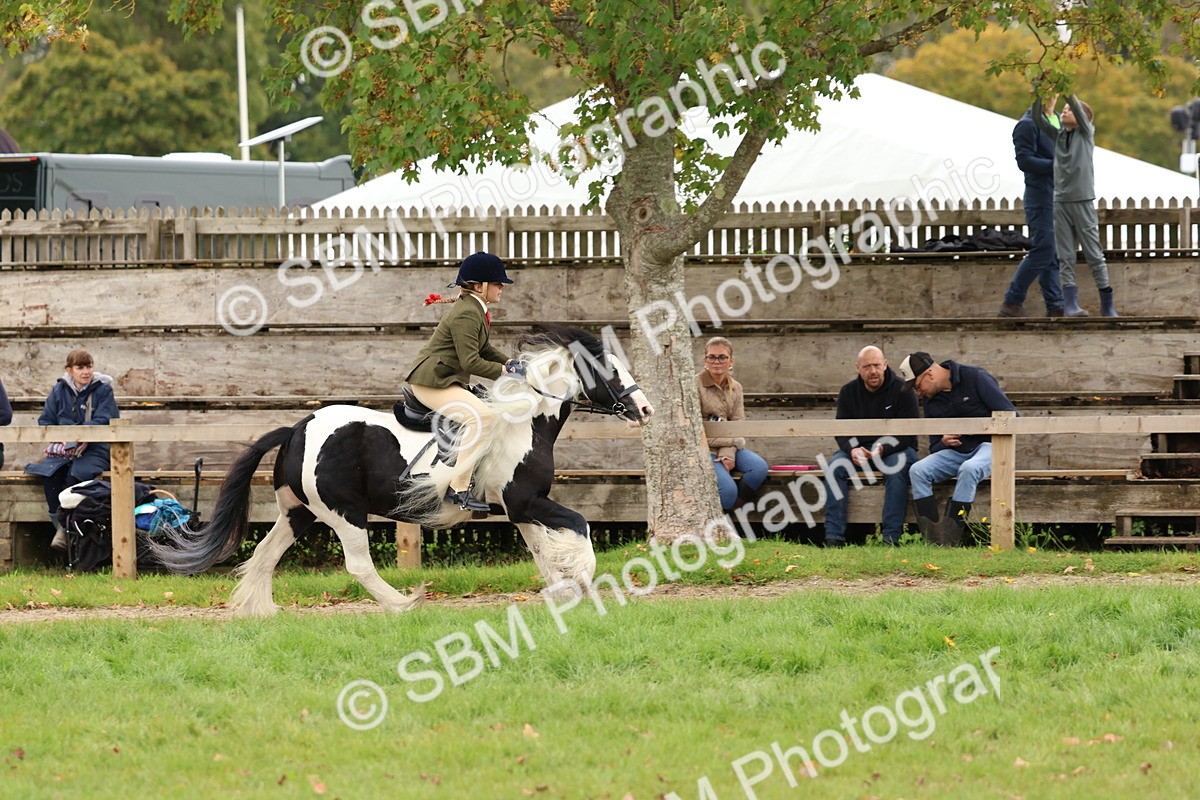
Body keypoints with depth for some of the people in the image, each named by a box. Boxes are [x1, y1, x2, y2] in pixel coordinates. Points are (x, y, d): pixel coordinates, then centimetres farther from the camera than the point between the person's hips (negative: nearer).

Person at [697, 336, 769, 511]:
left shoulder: (735, 388, 9)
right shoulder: (695, 386, -9)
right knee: (728, 489, -28)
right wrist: (733, 441, -9)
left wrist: (727, 454, -17)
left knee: (759, 468, -20)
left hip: (727, 449, 6)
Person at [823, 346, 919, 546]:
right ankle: (834, 536, -29)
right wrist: (852, 449, -23)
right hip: (859, 449, 3)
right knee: (835, 466, -25)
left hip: (895, 449, -3)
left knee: (897, 465, -37)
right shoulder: (848, 392, 3)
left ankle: (891, 536, -37)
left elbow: (908, 434, -12)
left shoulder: (902, 391, -8)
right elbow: (842, 431, 1)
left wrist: (884, 448, -30)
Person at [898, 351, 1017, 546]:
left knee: (969, 469, -38)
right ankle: (932, 537, -29)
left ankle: (950, 536, -39)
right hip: (955, 451, 6)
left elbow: (1009, 415, -9)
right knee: (917, 471, -19)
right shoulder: (931, 401, 11)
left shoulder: (976, 378, -6)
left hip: (989, 445, -6)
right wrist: (943, 442, -8)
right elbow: (934, 448, 14)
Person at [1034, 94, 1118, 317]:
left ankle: (1108, 305, 5)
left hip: (1082, 201, -4)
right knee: (1065, 257, -1)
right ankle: (1070, 303, -2)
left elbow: (1078, 107, -12)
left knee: (1094, 255, 0)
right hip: (1061, 201, 4)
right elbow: (1039, 118, 1)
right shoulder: (1059, 134, 12)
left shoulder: (1086, 133, 3)